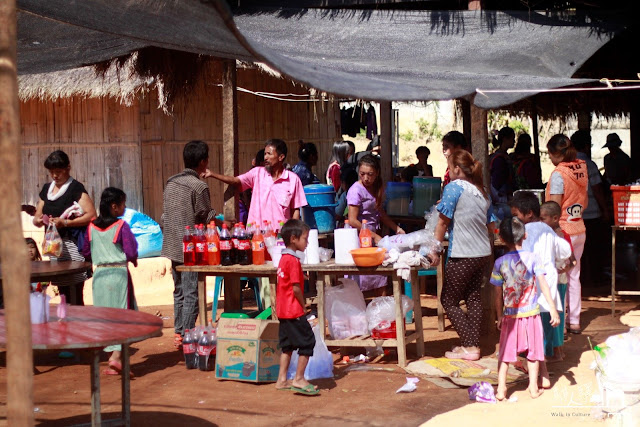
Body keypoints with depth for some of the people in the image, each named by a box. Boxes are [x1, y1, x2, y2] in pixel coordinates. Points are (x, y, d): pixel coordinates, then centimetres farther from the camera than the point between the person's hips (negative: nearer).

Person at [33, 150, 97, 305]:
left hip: (72, 244, -7)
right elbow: (36, 219, 20)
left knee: (75, 299, -10)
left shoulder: (76, 188, -4)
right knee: (63, 295, 9)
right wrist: (40, 220, -4)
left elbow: (91, 215, -13)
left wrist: (65, 222, -20)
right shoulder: (46, 189, 17)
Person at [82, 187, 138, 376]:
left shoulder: (91, 226, 4)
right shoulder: (121, 226, -11)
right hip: (119, 273, -5)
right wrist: (134, 260, 7)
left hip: (99, 274, 5)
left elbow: (86, 252, 10)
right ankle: (116, 355, -12)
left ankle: (112, 355, 15)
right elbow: (131, 253, -14)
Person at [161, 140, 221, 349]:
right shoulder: (199, 186, -15)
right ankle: (185, 336, -2)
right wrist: (224, 223, 6)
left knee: (179, 292, 16)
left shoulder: (171, 183, 8)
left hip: (173, 246, 7)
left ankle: (178, 333, 22)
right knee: (191, 294, -2)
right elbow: (207, 218, -10)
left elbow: (165, 216, 14)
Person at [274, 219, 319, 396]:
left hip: (283, 311, 10)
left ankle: (282, 380, 17)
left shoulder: (283, 259, 12)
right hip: (294, 311, -10)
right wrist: (303, 306, -8)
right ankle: (299, 379, 0)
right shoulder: (293, 260, -17)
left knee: (287, 344, 15)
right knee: (307, 341, -2)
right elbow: (296, 288, -18)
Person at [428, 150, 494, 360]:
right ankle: (474, 345, 14)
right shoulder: (481, 191, 11)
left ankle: (470, 347, -2)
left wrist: (434, 250, -3)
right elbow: (491, 227, 15)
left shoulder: (454, 187, -10)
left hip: (462, 256, -8)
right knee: (473, 297, 14)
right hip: (483, 253, 8)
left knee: (449, 300, 2)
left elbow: (443, 222, -10)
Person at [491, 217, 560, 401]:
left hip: (510, 315, 0)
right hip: (531, 313, 0)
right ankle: (533, 387, 18)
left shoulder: (500, 263, -6)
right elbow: (543, 285, -11)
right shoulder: (533, 258, -8)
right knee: (533, 351, 13)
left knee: (505, 353, 9)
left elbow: (498, 293, -2)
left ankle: (501, 389, 6)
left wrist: (500, 316, 8)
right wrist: (553, 309, -9)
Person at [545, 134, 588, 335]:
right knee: (574, 276, 13)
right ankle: (574, 321, 19)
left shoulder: (558, 173, -16)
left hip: (562, 231, -7)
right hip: (579, 230, 7)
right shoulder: (582, 169, 5)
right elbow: (585, 202, 14)